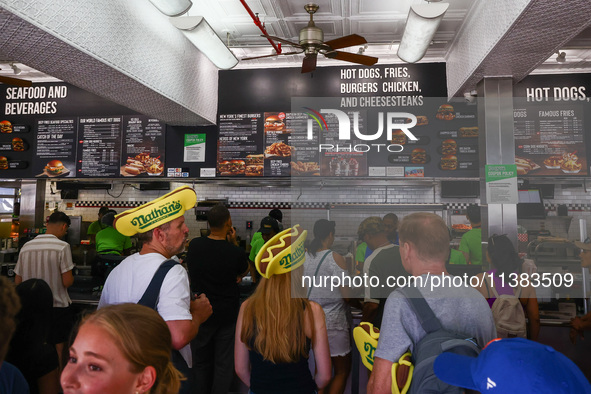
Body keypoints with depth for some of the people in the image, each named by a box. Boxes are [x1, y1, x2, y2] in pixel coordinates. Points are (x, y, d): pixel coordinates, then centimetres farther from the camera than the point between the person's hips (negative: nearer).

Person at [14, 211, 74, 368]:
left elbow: (17, 282, 8)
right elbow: (67, 281, -16)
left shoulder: (26, 247, 2)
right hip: (58, 307, -5)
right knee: (57, 349, 8)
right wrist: (71, 277, 5)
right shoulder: (62, 246, -15)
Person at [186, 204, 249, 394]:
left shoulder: (194, 245, -10)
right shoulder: (235, 252, -21)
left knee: (201, 360, 19)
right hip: (227, 314, -3)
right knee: (223, 363, 11)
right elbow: (244, 271, 2)